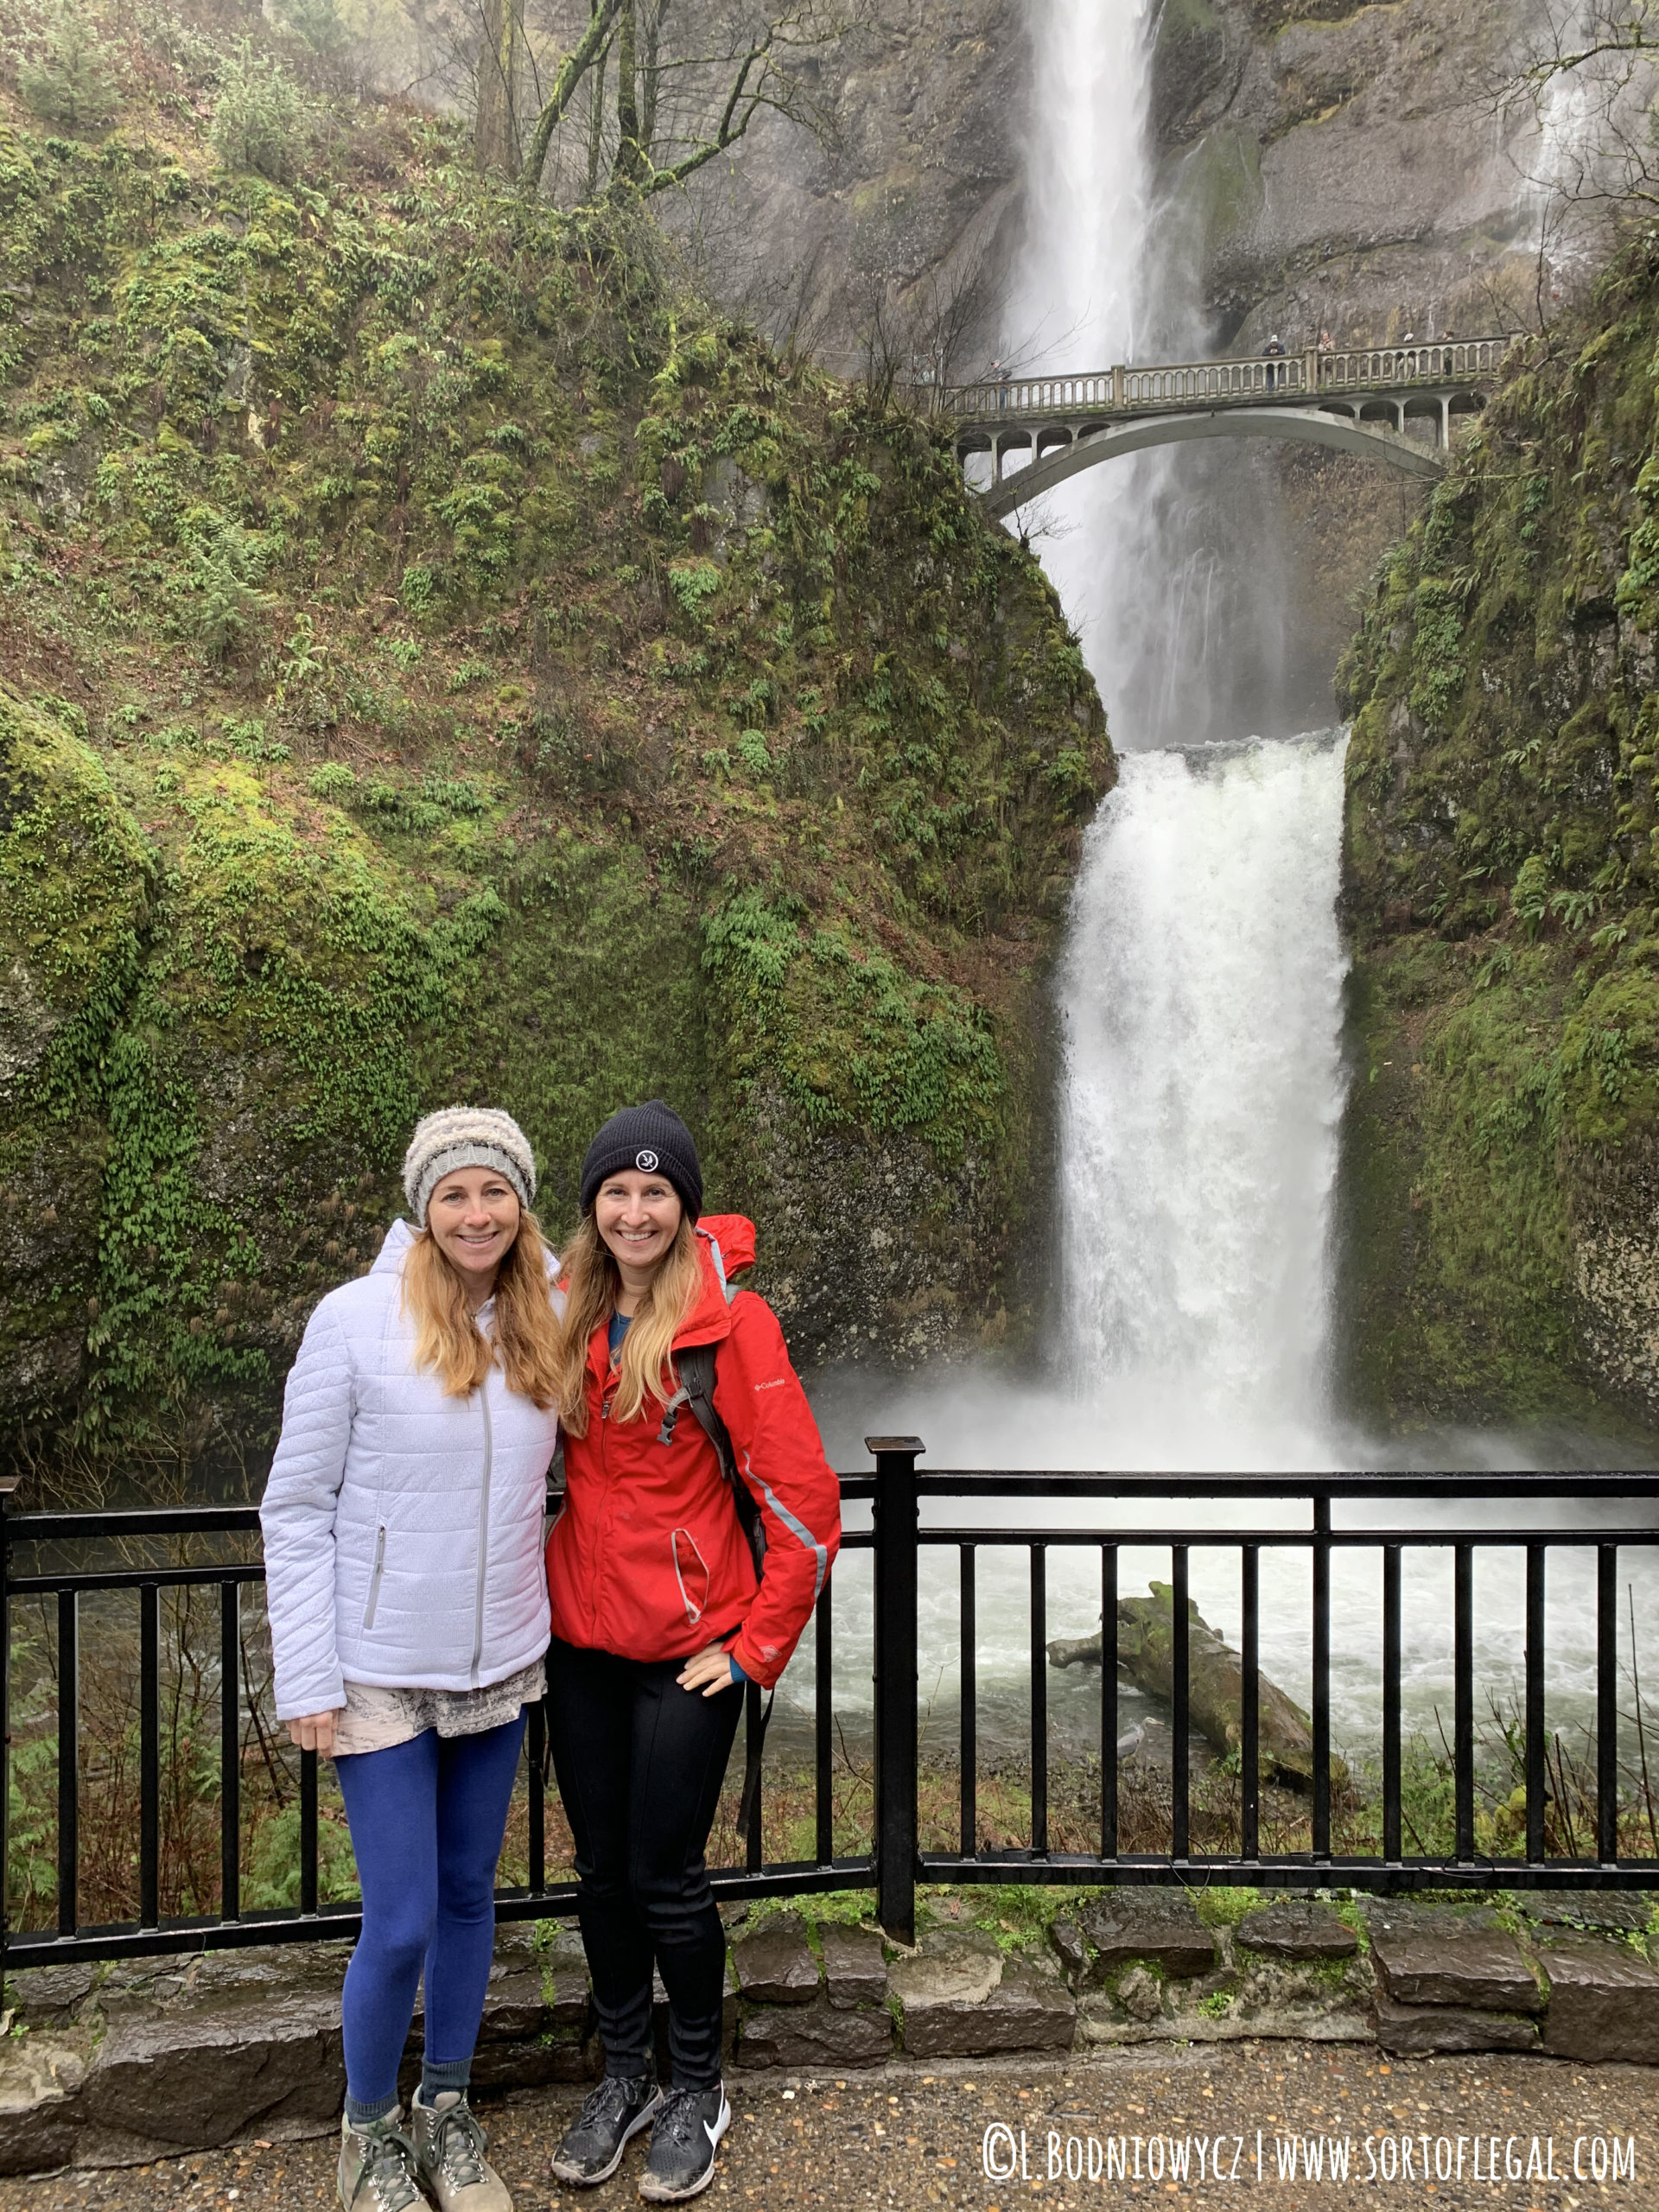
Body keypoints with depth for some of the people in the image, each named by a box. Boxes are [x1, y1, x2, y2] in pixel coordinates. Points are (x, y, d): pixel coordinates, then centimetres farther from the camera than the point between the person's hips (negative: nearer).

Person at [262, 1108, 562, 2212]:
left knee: (470, 1894, 17)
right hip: (384, 1676, -4)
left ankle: (449, 2114, 39)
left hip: (502, 1667, 4)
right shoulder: (356, 1319, -14)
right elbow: (296, 1509, -9)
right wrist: (308, 1679, -10)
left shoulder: (548, 1320, -2)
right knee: (402, 1923, 2)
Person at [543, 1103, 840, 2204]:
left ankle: (698, 2089, 30)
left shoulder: (730, 1322, -15)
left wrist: (759, 1646, -10)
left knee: (665, 1875, 5)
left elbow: (803, 1497, -14)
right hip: (582, 1639, 5)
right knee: (601, 1867, 15)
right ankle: (625, 2073, 37)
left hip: (689, 1648, -5)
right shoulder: (569, 1316, 1)